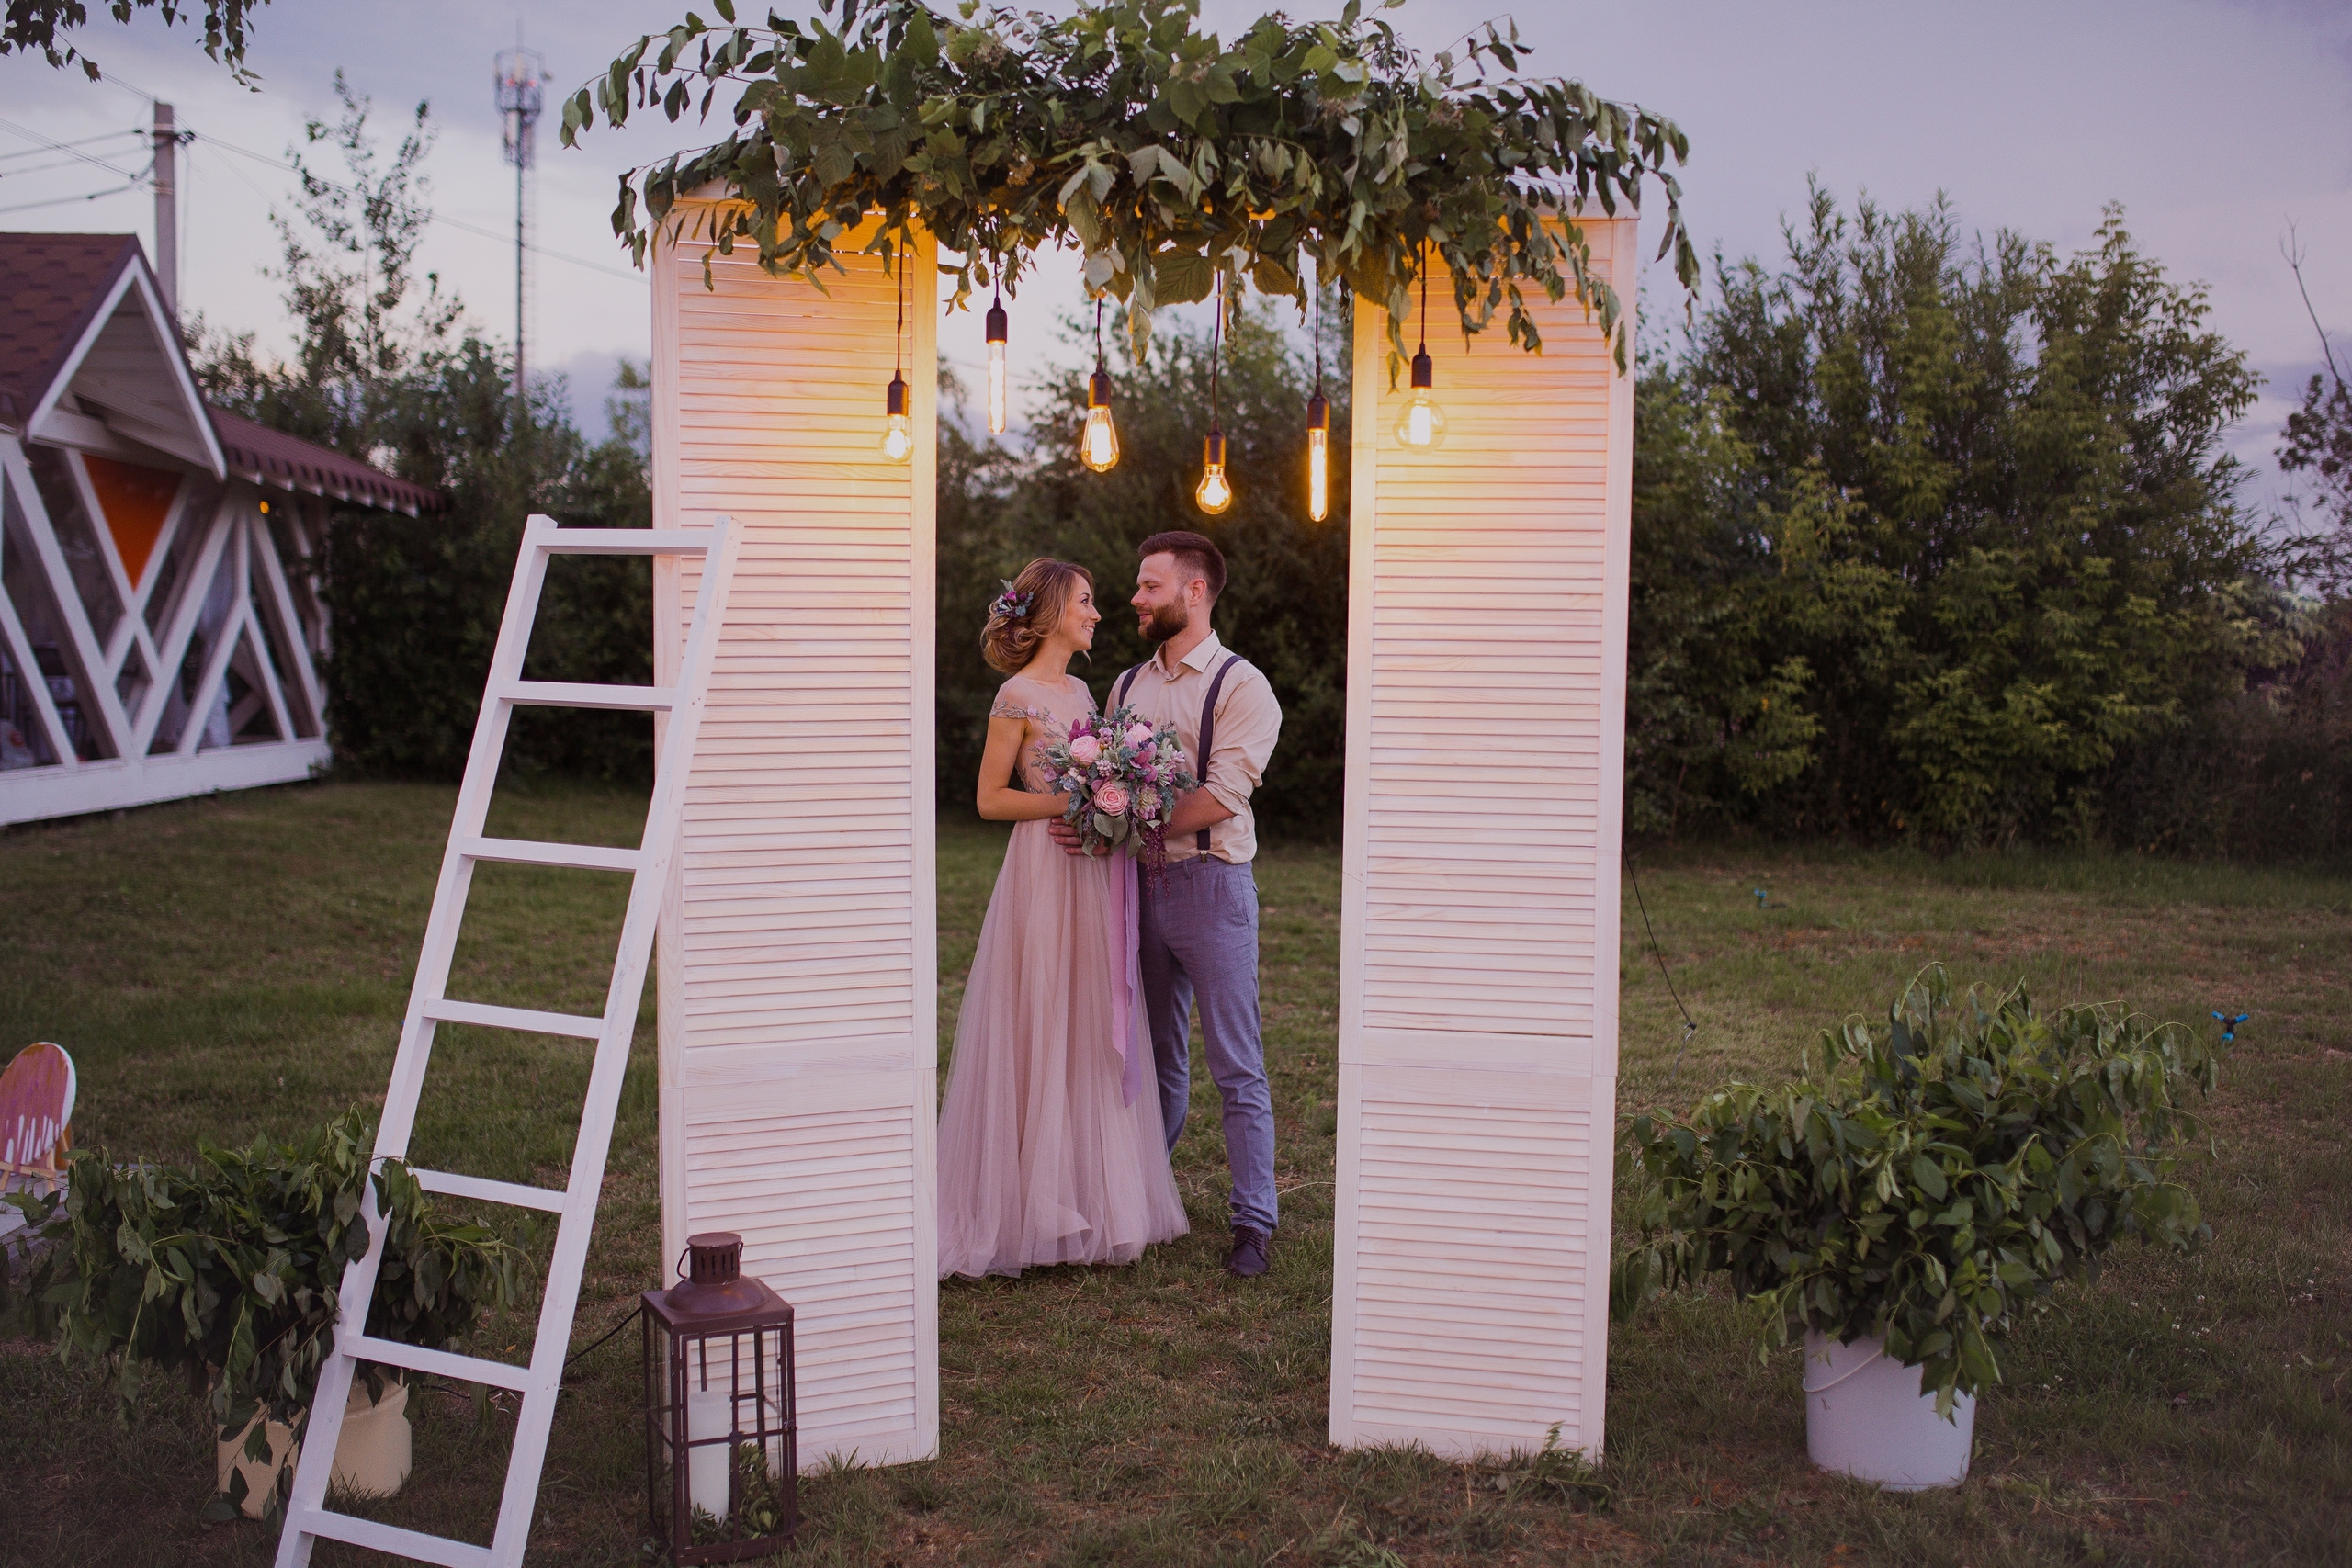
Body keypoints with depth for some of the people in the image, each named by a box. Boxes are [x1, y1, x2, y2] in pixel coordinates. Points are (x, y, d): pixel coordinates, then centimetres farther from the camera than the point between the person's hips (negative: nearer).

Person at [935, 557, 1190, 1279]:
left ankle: (1092, 1194, 19)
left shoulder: (1081, 690, 15)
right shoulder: (1017, 696, -8)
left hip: (1094, 874, 8)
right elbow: (991, 799, -10)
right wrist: (1070, 803, -17)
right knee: (1041, 1032, -2)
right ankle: (1037, 1201, 9)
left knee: (1093, 1032, 10)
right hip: (1045, 872, -8)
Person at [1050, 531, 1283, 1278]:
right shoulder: (1128, 686, 15)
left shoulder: (1240, 685, -5)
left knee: (1237, 1067, -1)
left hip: (1211, 885, -6)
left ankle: (1254, 1222, 6)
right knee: (1157, 1060, 13)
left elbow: (1222, 796, -16)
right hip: (1139, 885, 6)